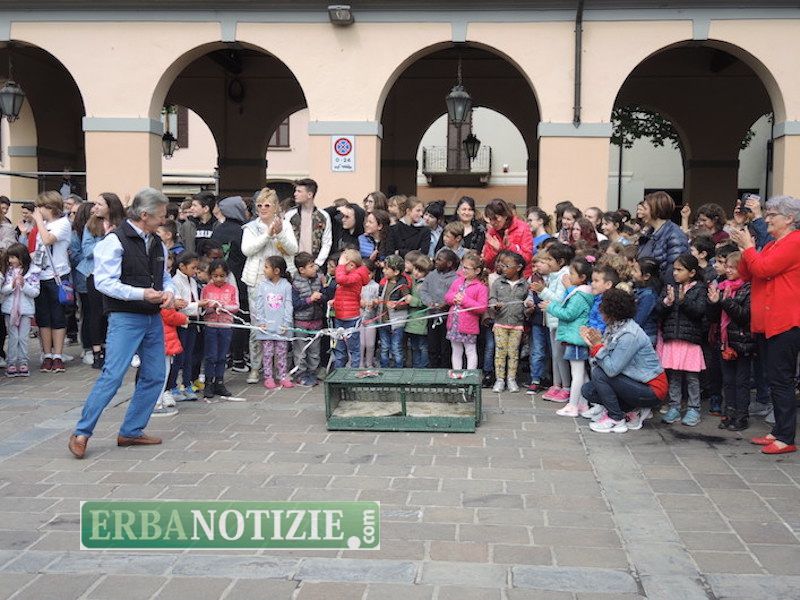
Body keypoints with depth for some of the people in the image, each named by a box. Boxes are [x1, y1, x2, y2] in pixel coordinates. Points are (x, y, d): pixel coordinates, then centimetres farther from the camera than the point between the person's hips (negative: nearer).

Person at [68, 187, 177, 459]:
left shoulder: (157, 243, 12)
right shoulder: (115, 241, -10)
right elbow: (104, 282, -15)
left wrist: (169, 291, 0)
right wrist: (141, 294, -23)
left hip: (153, 318, 8)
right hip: (125, 318, -8)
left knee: (155, 376, 9)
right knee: (112, 376, -12)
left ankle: (131, 431, 20)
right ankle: (81, 433, 0)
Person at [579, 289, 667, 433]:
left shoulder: (629, 335, -25)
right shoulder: (613, 328, 3)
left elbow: (611, 369, -27)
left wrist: (598, 345, -20)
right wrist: (592, 344, -10)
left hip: (652, 390, -9)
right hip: (636, 383, 9)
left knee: (599, 374, -20)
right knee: (587, 390, 3)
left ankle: (616, 420, -7)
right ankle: (634, 411, 9)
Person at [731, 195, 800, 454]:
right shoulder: (772, 245, 20)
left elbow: (763, 268, -20)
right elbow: (747, 275, 16)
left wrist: (748, 246, -6)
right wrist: (745, 247, 4)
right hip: (770, 322, 10)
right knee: (776, 379, 13)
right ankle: (779, 431, 21)